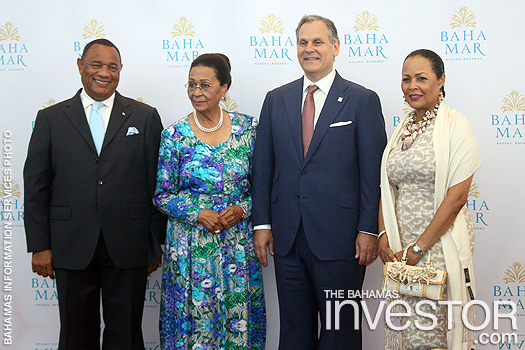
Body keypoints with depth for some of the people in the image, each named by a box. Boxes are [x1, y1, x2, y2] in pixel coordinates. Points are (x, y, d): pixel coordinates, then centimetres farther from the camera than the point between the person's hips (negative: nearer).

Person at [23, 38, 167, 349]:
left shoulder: (145, 117, 5)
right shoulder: (51, 119, 6)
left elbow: (157, 184, 4)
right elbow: (35, 187, 5)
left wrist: (155, 244, 1)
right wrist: (39, 246, -1)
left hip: (128, 249, 0)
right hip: (71, 250, 1)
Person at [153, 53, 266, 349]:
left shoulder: (248, 128, 2)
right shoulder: (174, 135, -2)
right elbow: (162, 194, 1)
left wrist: (242, 209, -11)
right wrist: (199, 214, -13)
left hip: (239, 244, 1)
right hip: (191, 246, -1)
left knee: (239, 316, 7)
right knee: (195, 317, 4)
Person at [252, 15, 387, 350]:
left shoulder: (362, 100, -1)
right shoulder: (276, 99, 9)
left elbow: (374, 172, -4)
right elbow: (262, 167, 9)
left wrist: (369, 230, -9)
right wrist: (262, 223, 4)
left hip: (339, 238, -3)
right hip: (287, 236, 4)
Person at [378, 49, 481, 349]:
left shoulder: (455, 125, -7)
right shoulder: (403, 129, 11)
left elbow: (457, 196, -13)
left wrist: (419, 247, -14)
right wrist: (384, 236, -2)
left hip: (440, 243, -5)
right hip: (400, 245, 5)